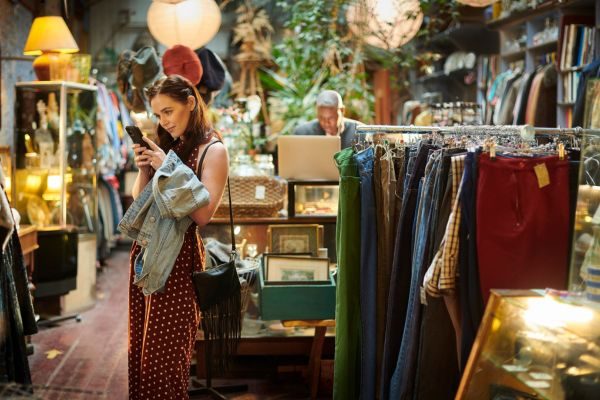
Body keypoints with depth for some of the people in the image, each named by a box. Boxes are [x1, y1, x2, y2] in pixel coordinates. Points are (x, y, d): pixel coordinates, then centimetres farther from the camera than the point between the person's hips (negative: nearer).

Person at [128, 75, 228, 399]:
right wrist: (144, 170, -2)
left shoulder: (212, 150, -6)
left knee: (166, 350, 0)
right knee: (139, 345, 7)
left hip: (179, 255, -6)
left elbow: (202, 215, -15)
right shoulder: (164, 145, 12)